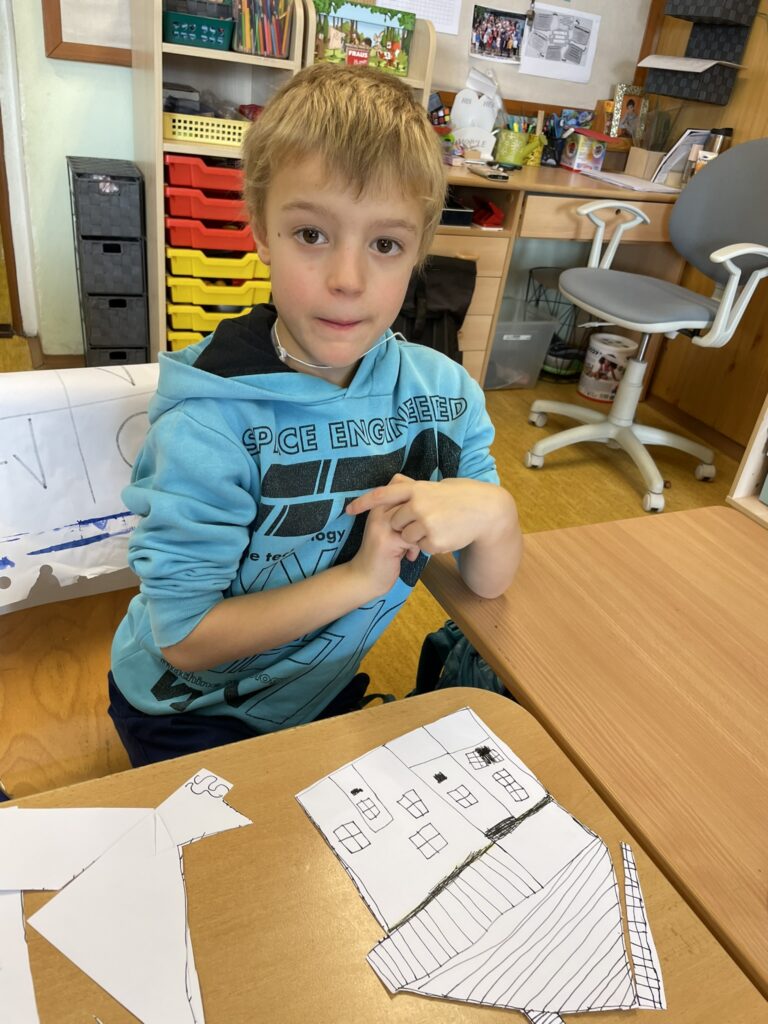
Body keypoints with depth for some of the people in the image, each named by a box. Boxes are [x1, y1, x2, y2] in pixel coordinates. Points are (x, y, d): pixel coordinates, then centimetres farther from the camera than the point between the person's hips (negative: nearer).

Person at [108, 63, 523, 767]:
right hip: (192, 720, -4)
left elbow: (489, 583, -8)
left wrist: (491, 511, -31)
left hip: (323, 692, 5)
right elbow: (184, 640, -24)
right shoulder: (209, 424, -30)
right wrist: (361, 577, -29)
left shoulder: (443, 391, -15)